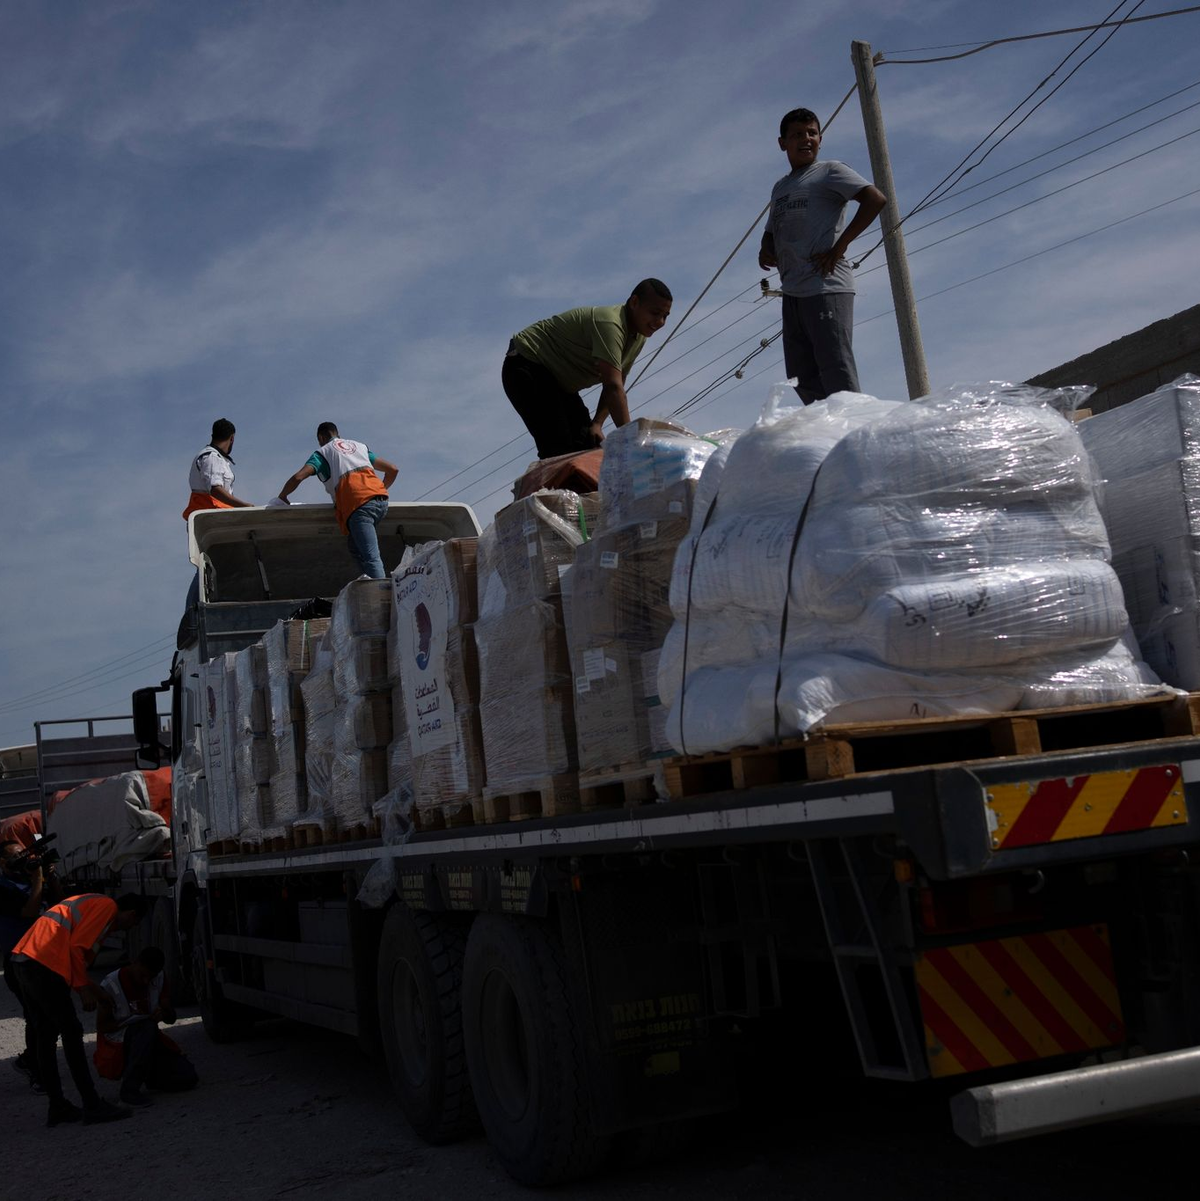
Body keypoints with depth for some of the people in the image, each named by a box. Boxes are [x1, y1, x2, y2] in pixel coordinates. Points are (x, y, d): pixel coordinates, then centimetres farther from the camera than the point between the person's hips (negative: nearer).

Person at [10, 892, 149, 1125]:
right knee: (72, 1034, -4)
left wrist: (94, 989, 32)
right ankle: (92, 1106, -1)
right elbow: (76, 947, -11)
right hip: (43, 964, -10)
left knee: (45, 1036, 13)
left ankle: (57, 1107, 18)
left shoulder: (92, 904, 27)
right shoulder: (107, 906, -1)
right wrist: (84, 989, -5)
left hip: (23, 959, 10)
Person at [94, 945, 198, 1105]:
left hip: (148, 1042, 5)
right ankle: (129, 1088, -28)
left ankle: (147, 1075, 15)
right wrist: (130, 1021, -26)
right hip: (118, 1046, -5)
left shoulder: (159, 979, 2)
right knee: (147, 1027, -38)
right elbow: (101, 1026, -10)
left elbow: (172, 1018, 4)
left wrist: (164, 1014, -20)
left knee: (186, 1076, -16)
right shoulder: (110, 986, -15)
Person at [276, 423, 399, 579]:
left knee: (371, 558, -15)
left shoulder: (322, 452, 17)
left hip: (357, 504, -5)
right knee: (356, 549, 17)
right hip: (381, 500, 5)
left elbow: (298, 477, 3)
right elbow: (393, 469, 28)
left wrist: (282, 497, 18)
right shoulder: (360, 446, 32)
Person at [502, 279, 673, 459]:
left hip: (559, 382, 10)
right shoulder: (609, 323, -29)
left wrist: (597, 424, -13)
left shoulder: (639, 336, 1)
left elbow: (614, 385, 1)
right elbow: (613, 386, -38)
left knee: (588, 446, 0)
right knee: (559, 450, -22)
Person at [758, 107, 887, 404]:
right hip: (793, 291, 8)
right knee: (802, 376, 3)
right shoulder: (780, 188, 25)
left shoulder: (829, 171, 4)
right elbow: (771, 231, 32)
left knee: (836, 371, -14)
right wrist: (765, 251, 7)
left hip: (827, 286, -8)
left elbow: (876, 199, -8)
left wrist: (840, 245, -13)